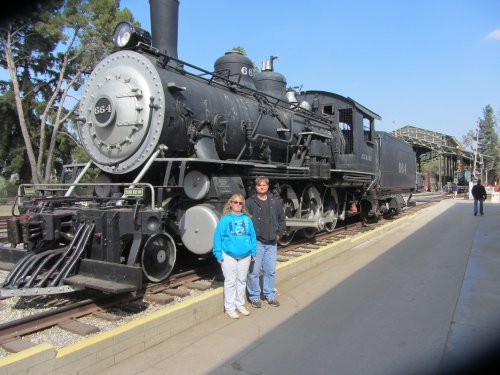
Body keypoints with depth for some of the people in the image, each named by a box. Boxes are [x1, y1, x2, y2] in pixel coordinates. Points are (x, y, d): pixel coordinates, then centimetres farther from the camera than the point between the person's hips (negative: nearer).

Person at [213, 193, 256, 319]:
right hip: (228, 255, -3)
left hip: (245, 255, 4)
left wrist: (253, 252, 5)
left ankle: (240, 304, 31)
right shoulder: (225, 219, -7)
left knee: (242, 281, 15)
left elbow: (252, 235, 6)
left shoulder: (247, 219, 2)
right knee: (230, 282, 4)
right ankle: (229, 307, 16)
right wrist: (218, 254, -10)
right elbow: (217, 237, -8)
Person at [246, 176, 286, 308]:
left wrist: (279, 234, 8)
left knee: (271, 271, 12)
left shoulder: (276, 201, 7)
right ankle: (254, 296, 19)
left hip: (271, 242, 4)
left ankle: (270, 295, 28)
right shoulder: (250, 202, -4)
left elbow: (281, 219, 16)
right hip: (256, 242, -3)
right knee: (254, 271, 2)